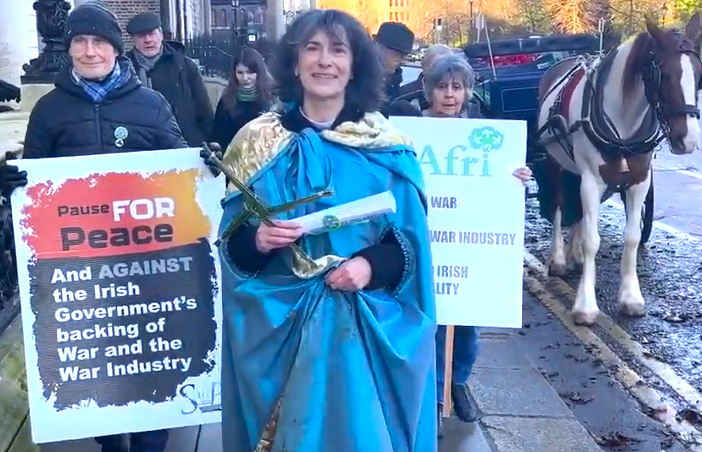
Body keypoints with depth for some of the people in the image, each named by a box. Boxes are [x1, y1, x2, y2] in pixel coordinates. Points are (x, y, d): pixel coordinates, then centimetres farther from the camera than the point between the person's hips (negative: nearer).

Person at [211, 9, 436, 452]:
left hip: (369, 325, 0)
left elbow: (411, 239, 1)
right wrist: (257, 239, -17)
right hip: (278, 322, 1)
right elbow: (232, 240, 3)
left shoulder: (388, 146, 0)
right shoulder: (260, 141, 1)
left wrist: (372, 265, -17)